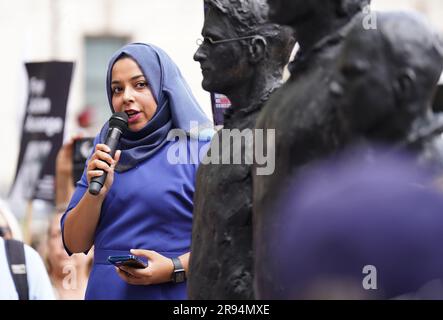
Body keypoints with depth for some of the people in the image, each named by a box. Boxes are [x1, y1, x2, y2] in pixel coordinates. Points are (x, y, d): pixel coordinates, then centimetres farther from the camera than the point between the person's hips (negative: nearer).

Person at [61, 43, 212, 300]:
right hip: (105, 291, 4)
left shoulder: (200, 148, -6)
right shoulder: (106, 151, 8)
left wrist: (175, 268, -23)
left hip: (172, 293, -4)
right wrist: (96, 192, -10)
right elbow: (75, 244, 5)